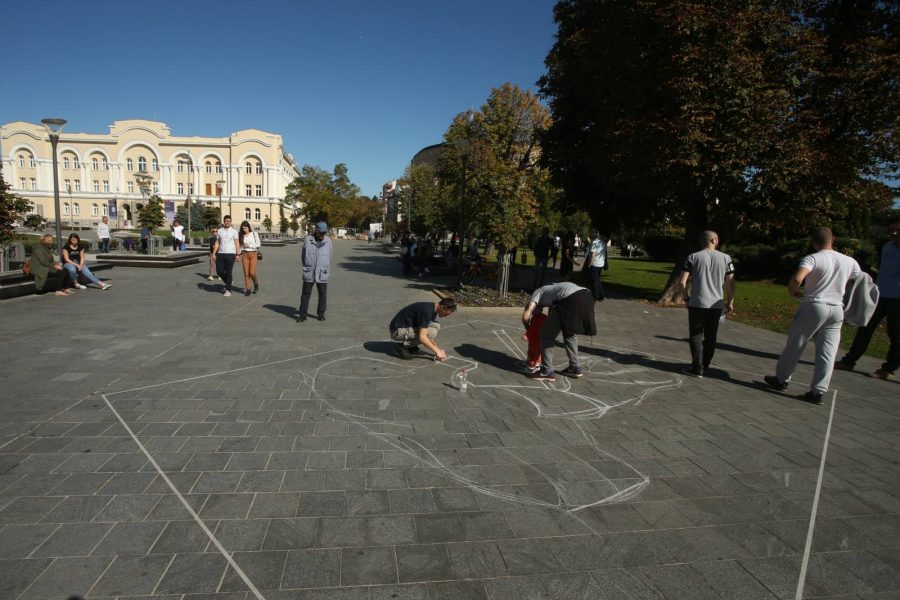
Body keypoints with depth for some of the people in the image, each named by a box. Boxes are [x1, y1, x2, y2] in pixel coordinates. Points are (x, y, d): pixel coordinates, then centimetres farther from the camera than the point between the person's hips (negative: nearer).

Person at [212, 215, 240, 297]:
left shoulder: (234, 231, 1)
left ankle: (228, 290, 8)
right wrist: (214, 253, 6)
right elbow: (217, 243, 13)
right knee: (219, 271, 2)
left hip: (230, 254, -4)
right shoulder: (220, 231, 11)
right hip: (220, 254, 4)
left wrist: (238, 254, -10)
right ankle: (228, 282, 29)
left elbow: (237, 243, -2)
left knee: (228, 272, -1)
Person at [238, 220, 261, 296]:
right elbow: (239, 244, 9)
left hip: (253, 254, -2)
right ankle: (247, 289, 6)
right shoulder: (241, 235, 7)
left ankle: (256, 284, 20)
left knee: (252, 273, -9)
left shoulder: (254, 234, 1)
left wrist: (249, 245, -11)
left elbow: (258, 244, -2)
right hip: (244, 254, 2)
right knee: (246, 273, -1)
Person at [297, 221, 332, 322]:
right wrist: (307, 268, 9)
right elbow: (303, 256, 5)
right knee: (306, 294, 2)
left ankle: (321, 314, 22)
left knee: (323, 294, 7)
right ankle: (302, 315, 9)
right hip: (309, 273, -1)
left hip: (322, 273, 1)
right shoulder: (308, 240, -5)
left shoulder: (328, 241, -2)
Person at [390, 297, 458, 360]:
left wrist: (438, 349, 1)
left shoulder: (433, 309, 3)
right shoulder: (427, 310, -26)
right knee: (432, 332, -21)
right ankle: (402, 346, -8)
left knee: (436, 326, -1)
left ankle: (410, 345, 6)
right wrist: (437, 351, -20)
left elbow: (429, 336, 11)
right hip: (397, 331, -9)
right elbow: (422, 337, -28)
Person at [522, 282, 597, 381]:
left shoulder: (537, 293, 20)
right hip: (585, 296, 8)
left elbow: (526, 316, 7)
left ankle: (547, 372, 7)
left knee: (547, 333, 5)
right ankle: (575, 368, 34)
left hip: (570, 299, -8)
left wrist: (528, 330, 24)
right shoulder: (548, 292, 40)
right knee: (569, 333, 29)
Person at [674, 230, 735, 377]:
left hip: (697, 303, -2)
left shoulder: (694, 257, -4)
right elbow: (730, 284, 3)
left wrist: (678, 287, 11)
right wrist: (730, 302, 14)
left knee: (696, 336, 6)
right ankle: (704, 366, 23)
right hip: (716, 305, 3)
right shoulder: (726, 258, 2)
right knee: (710, 337, 15)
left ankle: (697, 368, 2)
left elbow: (682, 283, -10)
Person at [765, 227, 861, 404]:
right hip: (837, 310, 5)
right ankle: (817, 392, 6)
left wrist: (793, 292, -7)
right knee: (827, 353, 5)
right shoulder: (850, 262, 7)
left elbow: (797, 278, -27)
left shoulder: (812, 258, -10)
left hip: (814, 306, -4)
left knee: (794, 345, 10)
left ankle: (781, 379, 21)